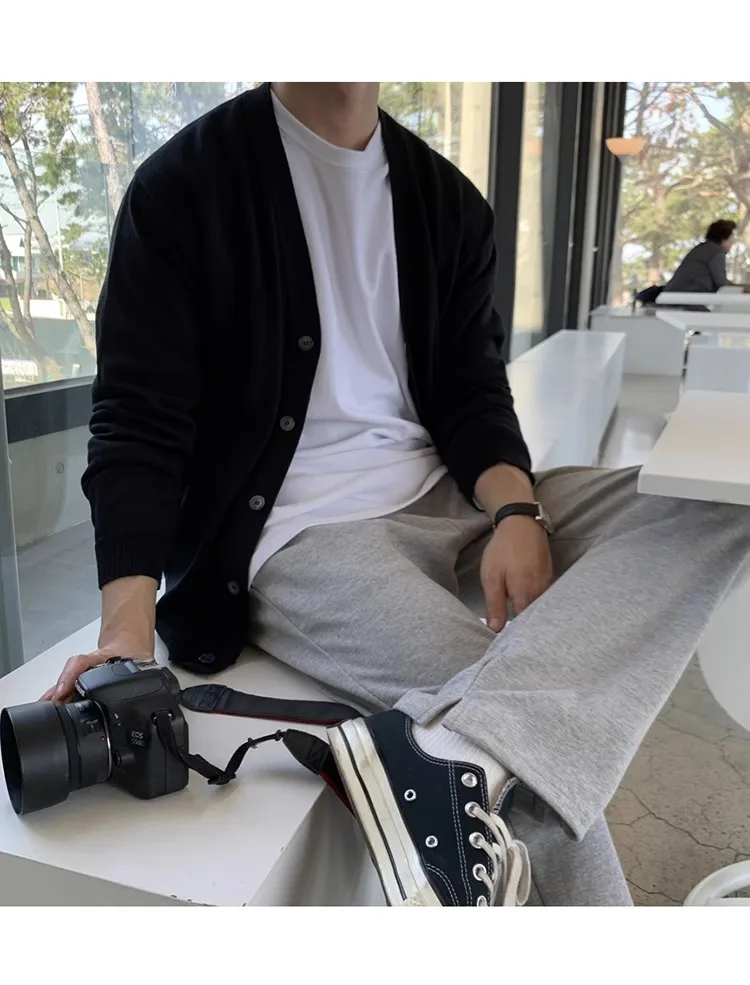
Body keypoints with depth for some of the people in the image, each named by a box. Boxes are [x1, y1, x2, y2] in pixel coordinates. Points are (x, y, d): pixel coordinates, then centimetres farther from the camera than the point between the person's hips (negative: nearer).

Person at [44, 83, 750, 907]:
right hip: (296, 533, -6)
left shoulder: (446, 198, 13)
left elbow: (471, 392, 8)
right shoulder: (186, 187, -1)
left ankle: (459, 747, -32)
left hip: (445, 498, 7)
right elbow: (136, 423, -7)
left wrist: (516, 510, -14)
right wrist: (129, 623, -23)